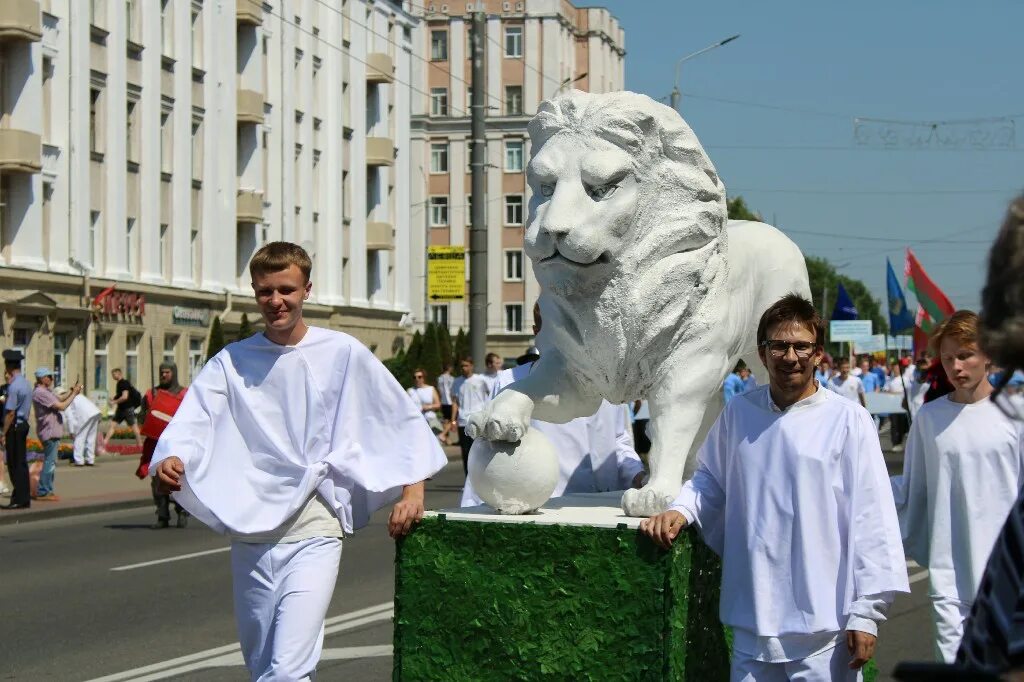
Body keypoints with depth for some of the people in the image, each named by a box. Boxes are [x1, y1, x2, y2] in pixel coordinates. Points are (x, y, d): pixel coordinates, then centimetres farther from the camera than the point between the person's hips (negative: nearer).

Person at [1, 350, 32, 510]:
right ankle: (24, 499, 17)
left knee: (14, 464, -3)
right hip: (24, 424, 9)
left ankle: (19, 500, -1)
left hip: (14, 426, -9)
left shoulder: (14, 386, -18)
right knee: (22, 462, 12)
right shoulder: (25, 383, 11)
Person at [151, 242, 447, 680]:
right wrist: (170, 457, -30)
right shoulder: (231, 362, 4)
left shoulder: (343, 353, 0)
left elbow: (403, 420, 5)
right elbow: (192, 419, -9)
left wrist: (413, 489, -4)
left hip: (315, 531, -3)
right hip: (250, 533, 3)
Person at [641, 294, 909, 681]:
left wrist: (865, 613, -7)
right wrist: (680, 510, -2)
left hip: (824, 624, -3)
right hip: (752, 619, 4)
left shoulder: (848, 420, -6)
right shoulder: (737, 413, 5)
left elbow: (871, 519, -6)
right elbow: (710, 479, 20)